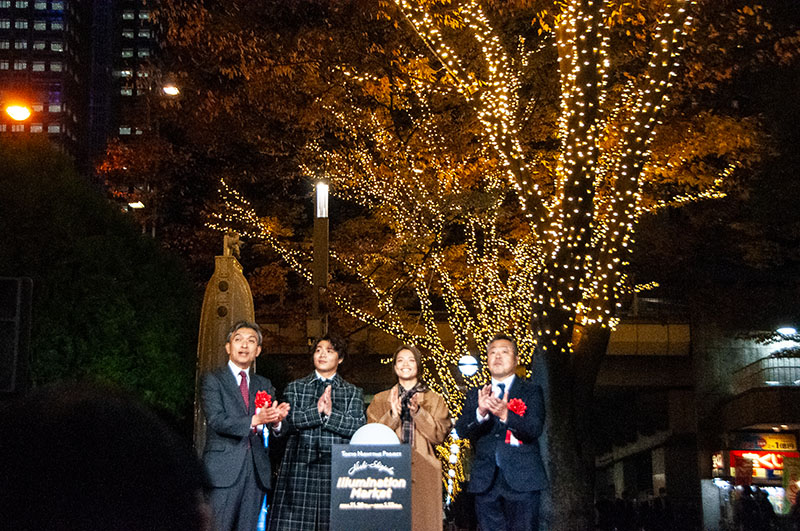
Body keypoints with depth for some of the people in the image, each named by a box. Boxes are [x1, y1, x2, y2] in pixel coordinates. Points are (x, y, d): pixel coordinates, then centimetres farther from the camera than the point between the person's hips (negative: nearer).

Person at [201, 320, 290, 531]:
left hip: (257, 470, 5)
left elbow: (275, 429, 7)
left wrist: (277, 420, -17)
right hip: (224, 469, -5)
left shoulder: (264, 385, 17)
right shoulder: (213, 379, 2)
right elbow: (216, 421, -12)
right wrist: (254, 420, -25)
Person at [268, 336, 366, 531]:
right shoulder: (295, 388, 16)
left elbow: (358, 427, 0)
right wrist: (317, 411, -9)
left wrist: (331, 414, -10)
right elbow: (288, 419, 1)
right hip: (300, 469, 0)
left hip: (337, 470, 0)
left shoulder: (353, 393, 15)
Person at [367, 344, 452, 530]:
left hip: (422, 475, 0)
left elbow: (439, 435, 0)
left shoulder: (434, 400, 13)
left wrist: (418, 412, -12)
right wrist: (392, 415, -11)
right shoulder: (380, 400, 15)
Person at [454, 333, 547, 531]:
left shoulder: (531, 392, 6)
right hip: (486, 482, 3)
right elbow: (462, 430, -1)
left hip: (521, 480, -2)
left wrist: (505, 415, -27)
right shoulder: (475, 395, 14)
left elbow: (535, 429, -9)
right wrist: (481, 413, -22)